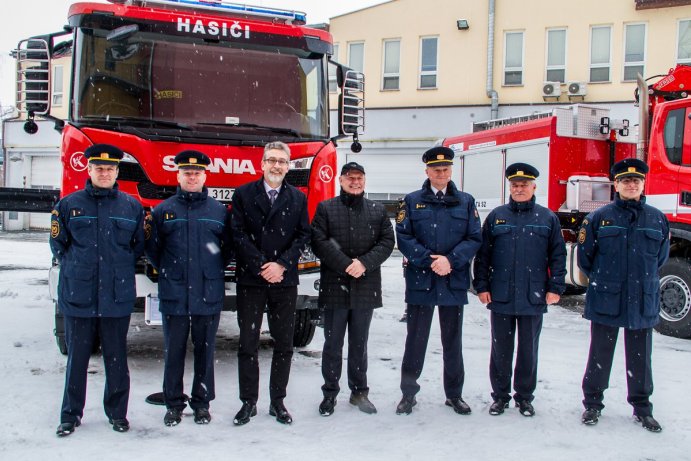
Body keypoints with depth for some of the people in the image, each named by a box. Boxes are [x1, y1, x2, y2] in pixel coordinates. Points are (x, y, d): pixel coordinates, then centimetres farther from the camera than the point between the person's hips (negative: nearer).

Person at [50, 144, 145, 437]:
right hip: (77, 295, 0)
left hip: (117, 296, 0)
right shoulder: (69, 204, 4)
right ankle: (71, 414, 21)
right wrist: (76, 268, 4)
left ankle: (117, 412, 21)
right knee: (76, 357, 8)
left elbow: (140, 246, 12)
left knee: (116, 358, 8)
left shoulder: (132, 207, 6)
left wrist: (119, 268, 5)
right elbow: (58, 243, 10)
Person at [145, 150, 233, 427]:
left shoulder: (219, 211, 7)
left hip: (209, 296, 0)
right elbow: (152, 248, 10)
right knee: (174, 351, 5)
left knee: (205, 351, 7)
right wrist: (167, 271, 2)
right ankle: (173, 405, 17)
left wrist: (214, 271, 7)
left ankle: (202, 403, 19)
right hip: (174, 296, 0)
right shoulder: (164, 210, 6)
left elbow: (229, 247, 13)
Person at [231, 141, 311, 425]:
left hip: (285, 281, 2)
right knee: (248, 345, 3)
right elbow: (239, 234, -3)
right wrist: (261, 266, -12)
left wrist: (281, 264, -10)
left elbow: (303, 236, 4)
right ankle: (248, 402, 13)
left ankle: (277, 401, 17)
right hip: (250, 281, -1)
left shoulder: (298, 198, 9)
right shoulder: (243, 194, 3)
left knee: (283, 345, 6)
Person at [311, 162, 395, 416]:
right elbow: (319, 242, -7)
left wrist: (364, 263, -12)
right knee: (333, 344, 5)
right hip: (334, 287, -2)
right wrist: (346, 266, -15)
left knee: (359, 343, 12)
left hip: (366, 288, 2)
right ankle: (330, 393, 16)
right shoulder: (325, 208, 2)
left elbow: (387, 242, 2)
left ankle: (359, 391, 23)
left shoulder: (378, 210, 9)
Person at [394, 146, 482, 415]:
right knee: (416, 339, 5)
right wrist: (430, 261, -15)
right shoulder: (412, 201, 3)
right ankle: (408, 393, 17)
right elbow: (403, 238, -4)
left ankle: (454, 394, 24)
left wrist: (450, 260, -14)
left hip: (454, 282, 1)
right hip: (420, 281, -1)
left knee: (452, 340, 12)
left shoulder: (466, 202, 7)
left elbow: (474, 239, 1)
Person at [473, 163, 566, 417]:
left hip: (534, 298, 0)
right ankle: (500, 396, 21)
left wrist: (555, 288, -2)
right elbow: (482, 254, 5)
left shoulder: (547, 218, 4)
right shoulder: (496, 216, 5)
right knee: (501, 349, 8)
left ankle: (524, 396, 23)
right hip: (500, 297, 0)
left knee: (528, 350, 10)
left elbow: (558, 255, 4)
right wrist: (482, 286, -1)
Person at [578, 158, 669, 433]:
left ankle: (642, 408, 25)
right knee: (600, 355, 10)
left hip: (643, 303, 2)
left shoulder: (657, 219, 3)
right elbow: (584, 255, 5)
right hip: (606, 301, -2)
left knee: (640, 358, 11)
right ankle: (592, 403, 23)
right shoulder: (599, 218, -3)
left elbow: (660, 257, 14)